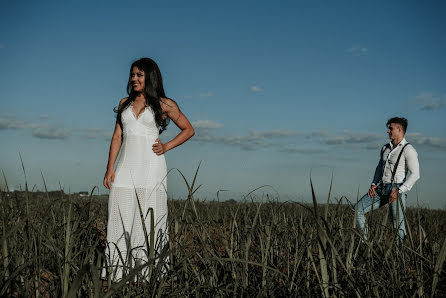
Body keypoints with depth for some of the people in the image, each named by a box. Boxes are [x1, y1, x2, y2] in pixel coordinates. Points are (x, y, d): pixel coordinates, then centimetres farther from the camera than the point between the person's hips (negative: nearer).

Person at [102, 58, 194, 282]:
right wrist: (110, 168, 4)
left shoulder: (164, 104, 4)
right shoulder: (125, 103, 15)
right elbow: (117, 137, 13)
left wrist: (166, 147, -2)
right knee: (120, 219, 0)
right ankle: (118, 272, 6)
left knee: (148, 220, -3)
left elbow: (188, 130, 11)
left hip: (151, 167, -4)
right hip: (126, 168, 4)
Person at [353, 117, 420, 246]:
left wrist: (399, 191, -18)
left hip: (396, 189, -7)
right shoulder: (385, 148, 16)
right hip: (381, 188, 7)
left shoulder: (408, 150, -7)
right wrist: (373, 185, 9)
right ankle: (364, 241, 3)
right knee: (357, 210, -2)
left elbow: (415, 174, -12)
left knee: (399, 225, -10)